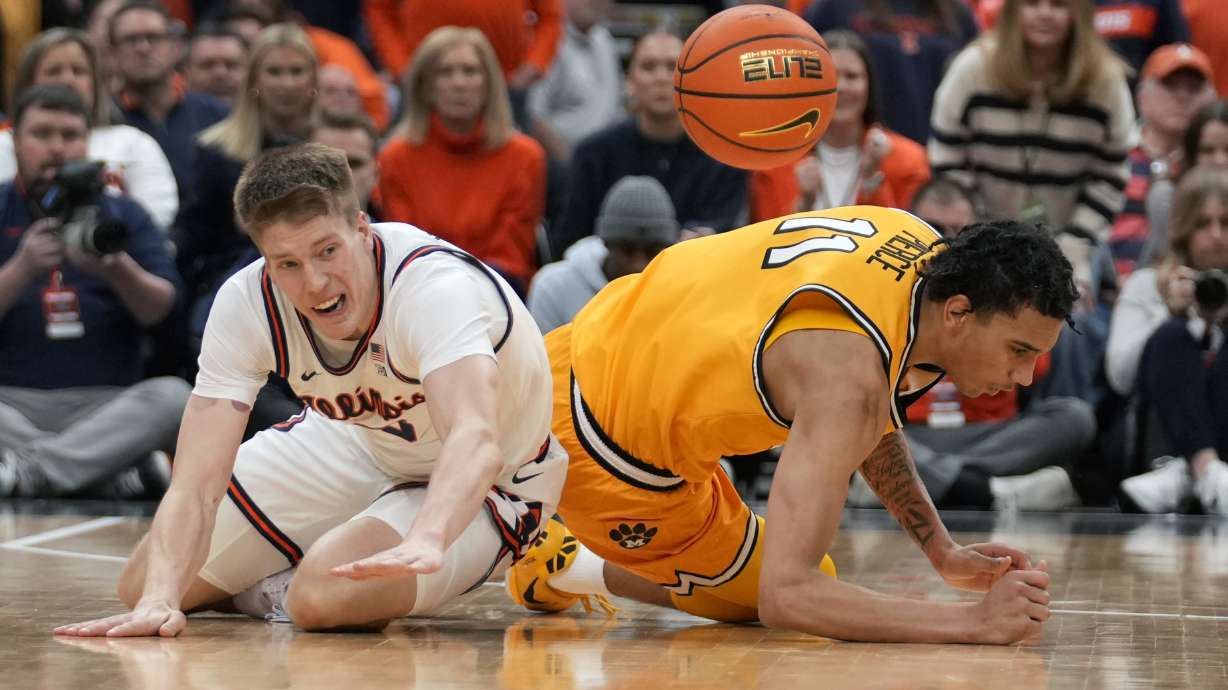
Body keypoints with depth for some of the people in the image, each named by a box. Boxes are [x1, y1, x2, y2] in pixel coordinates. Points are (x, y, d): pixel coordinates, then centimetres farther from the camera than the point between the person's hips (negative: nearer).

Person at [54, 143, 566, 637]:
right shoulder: (246, 303, -24)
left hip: (487, 481, -5)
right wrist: (158, 600, -46)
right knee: (141, 586, 0)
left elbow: (476, 443, -57)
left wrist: (424, 543, -76)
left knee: (324, 596, -31)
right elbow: (195, 484, -28)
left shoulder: (433, 286, -39)